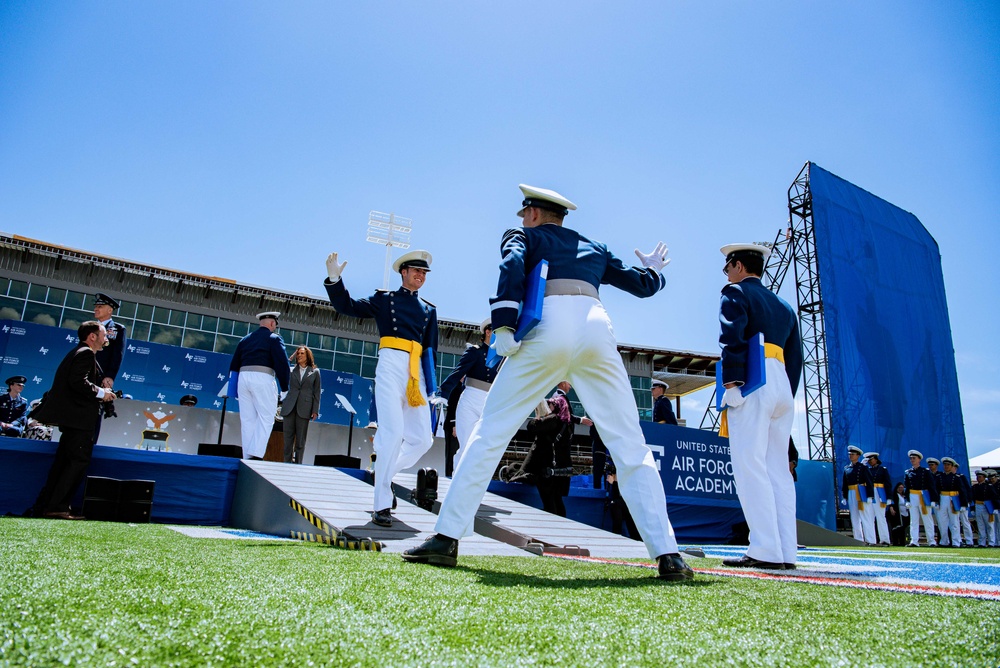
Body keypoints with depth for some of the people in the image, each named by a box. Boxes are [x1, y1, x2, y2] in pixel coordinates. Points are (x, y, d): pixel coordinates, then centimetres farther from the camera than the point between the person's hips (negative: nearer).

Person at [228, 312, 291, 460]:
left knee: (247, 419, 8)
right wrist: (285, 387, -1)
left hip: (243, 377, 6)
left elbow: (234, 364, 19)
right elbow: (282, 363, -6)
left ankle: (247, 456, 8)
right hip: (262, 378, -6)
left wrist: (234, 388, 22)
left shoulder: (245, 339, 21)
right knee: (266, 418, -2)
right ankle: (256, 453, -16)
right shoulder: (274, 338, 4)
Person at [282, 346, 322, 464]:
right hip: (289, 407, 2)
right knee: (288, 437, 0)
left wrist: (315, 410, -2)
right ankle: (287, 463, 4)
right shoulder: (291, 370, 13)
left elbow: (317, 392, 6)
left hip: (304, 409, -2)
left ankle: (297, 464, 5)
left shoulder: (315, 372, 8)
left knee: (300, 439, 1)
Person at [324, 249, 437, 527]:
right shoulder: (384, 299, 12)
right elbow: (348, 306, 7)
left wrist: (430, 385, 6)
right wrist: (334, 279, -8)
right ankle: (382, 505, -8)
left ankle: (384, 472, 22)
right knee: (393, 432, -15)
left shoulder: (429, 310, 20)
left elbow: (430, 350, 15)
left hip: (416, 372, 5)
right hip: (390, 365, -4)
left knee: (423, 439, -1)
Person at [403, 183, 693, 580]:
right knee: (631, 447, 5)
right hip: (596, 326, 3)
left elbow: (512, 264, -2)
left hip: (547, 327, -3)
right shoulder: (595, 248, 33)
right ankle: (667, 555, -3)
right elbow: (643, 285, 35)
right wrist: (654, 271, 58)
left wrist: (503, 325, -9)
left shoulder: (525, 236, 22)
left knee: (490, 432, 4)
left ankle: (447, 538, 2)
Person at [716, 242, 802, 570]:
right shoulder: (784, 306, 26)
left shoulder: (736, 294, 4)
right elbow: (795, 357, 22)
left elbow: (733, 340, -12)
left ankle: (766, 550, -16)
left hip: (753, 383, -8)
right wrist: (787, 396, 21)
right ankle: (786, 551, 4)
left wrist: (731, 385, -16)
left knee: (749, 466, -11)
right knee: (778, 468, 6)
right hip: (782, 385, 8)